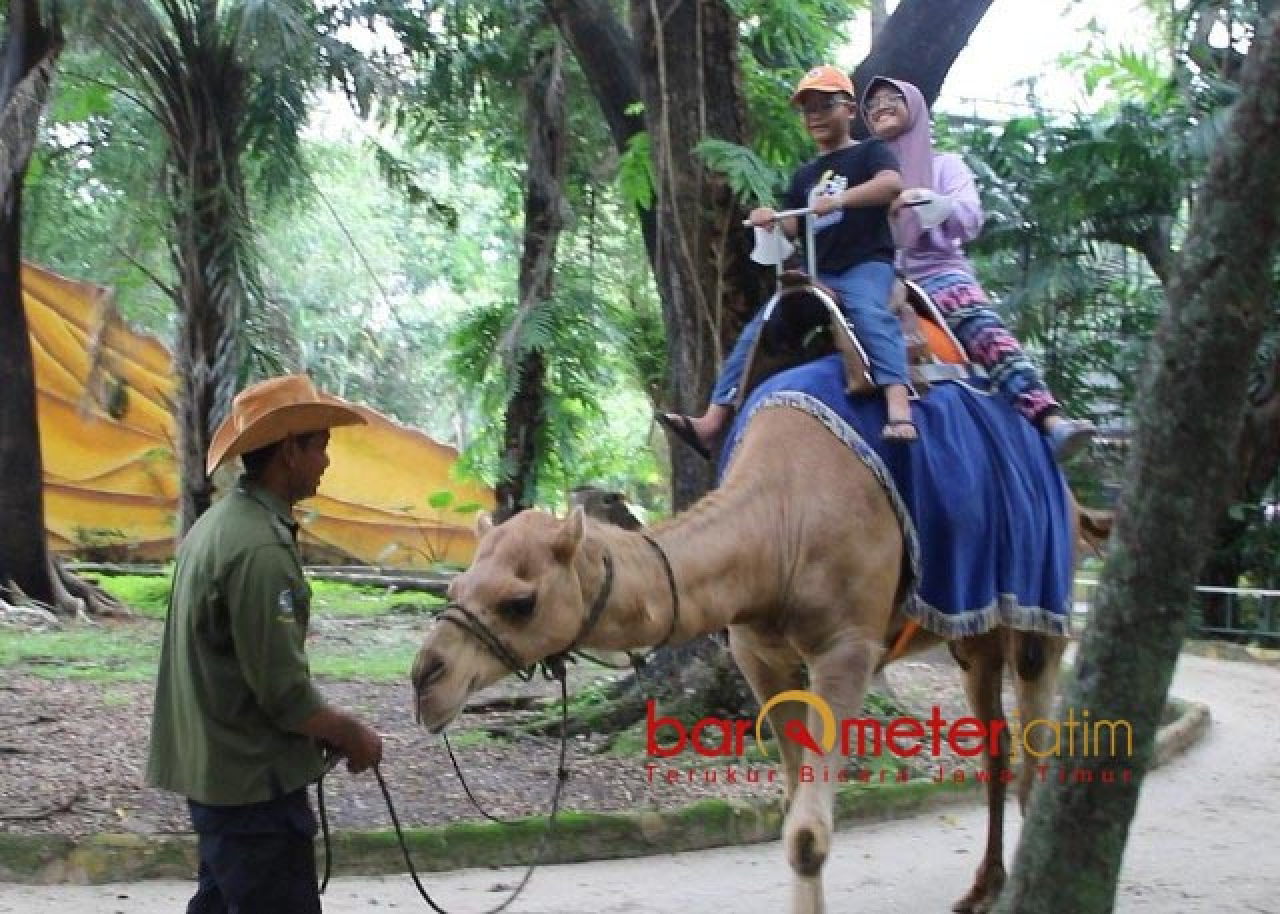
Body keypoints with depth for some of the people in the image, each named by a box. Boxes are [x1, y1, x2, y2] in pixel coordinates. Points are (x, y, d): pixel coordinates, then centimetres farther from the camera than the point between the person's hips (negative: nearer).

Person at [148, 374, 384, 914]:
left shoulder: (219, 524, 8)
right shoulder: (260, 547, -23)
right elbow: (284, 692, -23)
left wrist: (327, 729, 15)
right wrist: (353, 736, -7)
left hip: (215, 768, 10)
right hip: (254, 783, -10)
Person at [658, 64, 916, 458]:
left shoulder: (869, 152, 2)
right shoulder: (804, 175, 22)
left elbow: (892, 183, -20)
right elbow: (795, 227, 22)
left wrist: (839, 199, -35)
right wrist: (772, 219, -2)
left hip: (865, 265, -7)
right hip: (816, 274, 7)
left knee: (870, 315, -37)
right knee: (757, 330, -5)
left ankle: (899, 410, -55)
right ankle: (711, 422, -9)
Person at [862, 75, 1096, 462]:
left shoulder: (944, 165, 17)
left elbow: (969, 220, 0)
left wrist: (926, 200, -19)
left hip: (936, 270, -2)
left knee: (982, 325, -33)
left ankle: (1049, 419, -50)